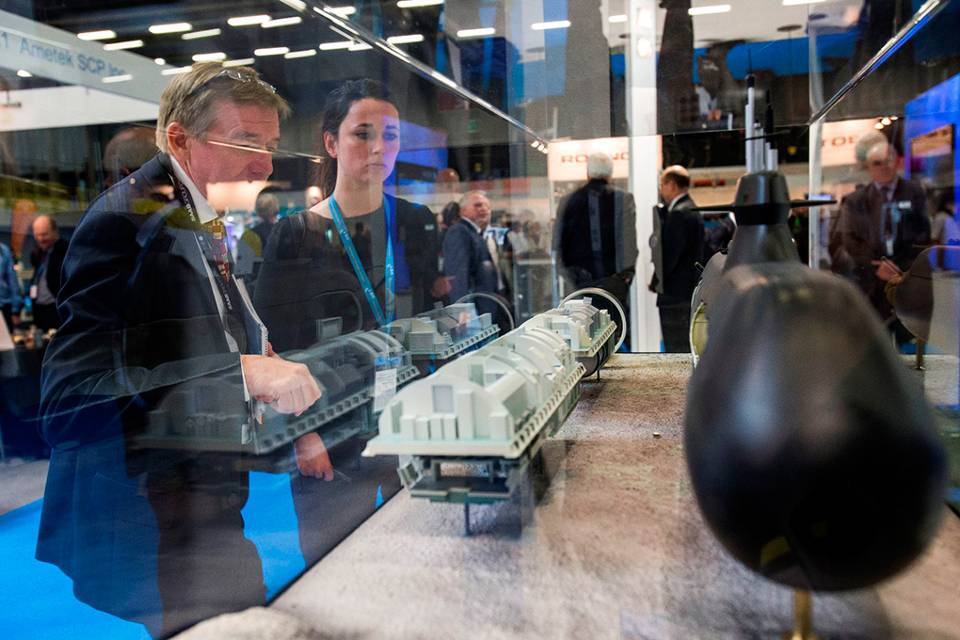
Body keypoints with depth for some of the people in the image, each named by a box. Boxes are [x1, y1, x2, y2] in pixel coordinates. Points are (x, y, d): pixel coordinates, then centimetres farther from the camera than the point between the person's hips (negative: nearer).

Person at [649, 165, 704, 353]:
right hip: (689, 291, 10)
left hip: (675, 294, -10)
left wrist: (656, 282, -5)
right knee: (687, 347, 16)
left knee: (677, 350, -6)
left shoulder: (679, 213, -16)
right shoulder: (691, 210, 15)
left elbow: (669, 254, -18)